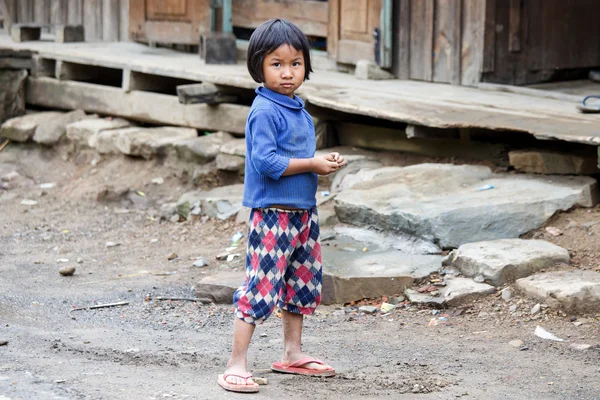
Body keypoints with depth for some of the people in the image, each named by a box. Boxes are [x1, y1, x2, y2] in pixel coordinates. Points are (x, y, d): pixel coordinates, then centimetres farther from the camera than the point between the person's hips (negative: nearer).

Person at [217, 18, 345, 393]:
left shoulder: (299, 110, 13)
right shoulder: (264, 112, -15)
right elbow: (266, 161, -23)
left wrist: (326, 162, 4)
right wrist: (312, 164, -19)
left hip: (303, 210, 9)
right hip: (273, 212, -9)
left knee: (304, 281, 18)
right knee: (261, 286, -10)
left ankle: (292, 353, 31)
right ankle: (237, 365, -7)